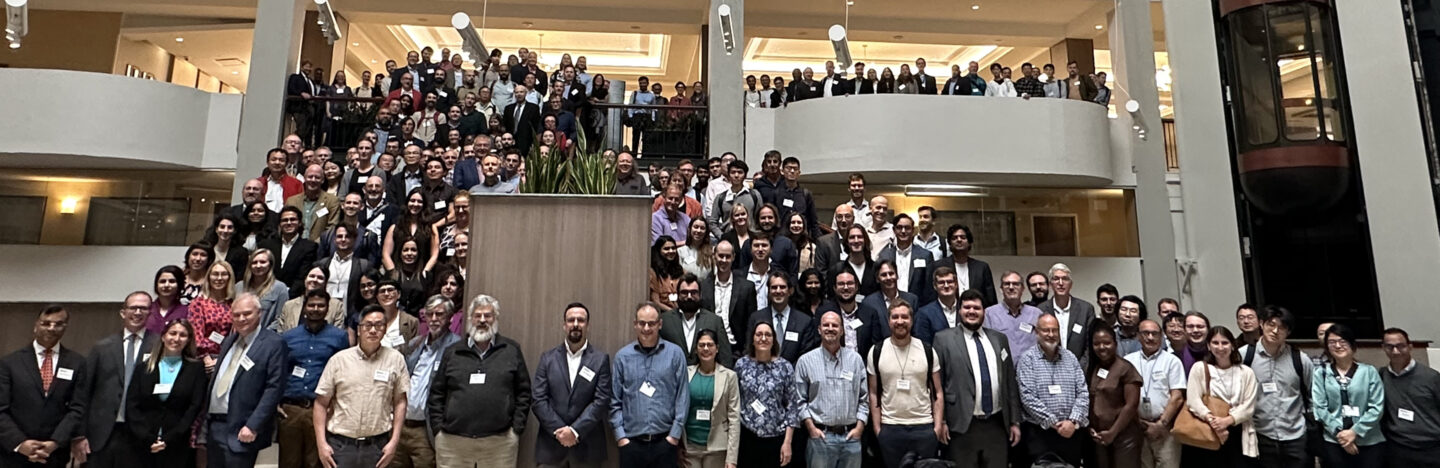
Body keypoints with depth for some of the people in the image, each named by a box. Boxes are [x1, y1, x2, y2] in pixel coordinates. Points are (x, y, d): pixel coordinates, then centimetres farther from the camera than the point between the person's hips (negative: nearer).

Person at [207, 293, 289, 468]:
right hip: (214, 425, 7)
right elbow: (217, 380, 20)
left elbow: (274, 388, -16)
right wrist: (203, 418, 14)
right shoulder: (228, 341, 14)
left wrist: (253, 426, -20)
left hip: (240, 430, -7)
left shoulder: (273, 344, -11)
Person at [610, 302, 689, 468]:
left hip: (665, 441, -1)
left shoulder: (675, 353, 0)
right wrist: (620, 436, -2)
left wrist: (675, 434, -4)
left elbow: (682, 396, 0)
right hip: (631, 442, 1)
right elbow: (615, 401, 4)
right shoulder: (622, 356, 3)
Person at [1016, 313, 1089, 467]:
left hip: (1071, 431, 4)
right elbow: (1028, 397, -12)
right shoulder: (1027, 359, -5)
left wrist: (1073, 421, -9)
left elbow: (1083, 393, 4)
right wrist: (1054, 423, -13)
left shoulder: (1070, 357, 9)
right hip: (1039, 432, -4)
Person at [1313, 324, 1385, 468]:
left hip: (1370, 442, 0)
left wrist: (1355, 431, -9)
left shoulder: (1369, 371, 3)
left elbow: (1377, 407, -2)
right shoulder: (1321, 373, 3)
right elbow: (1319, 408, -1)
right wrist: (1339, 432, -11)